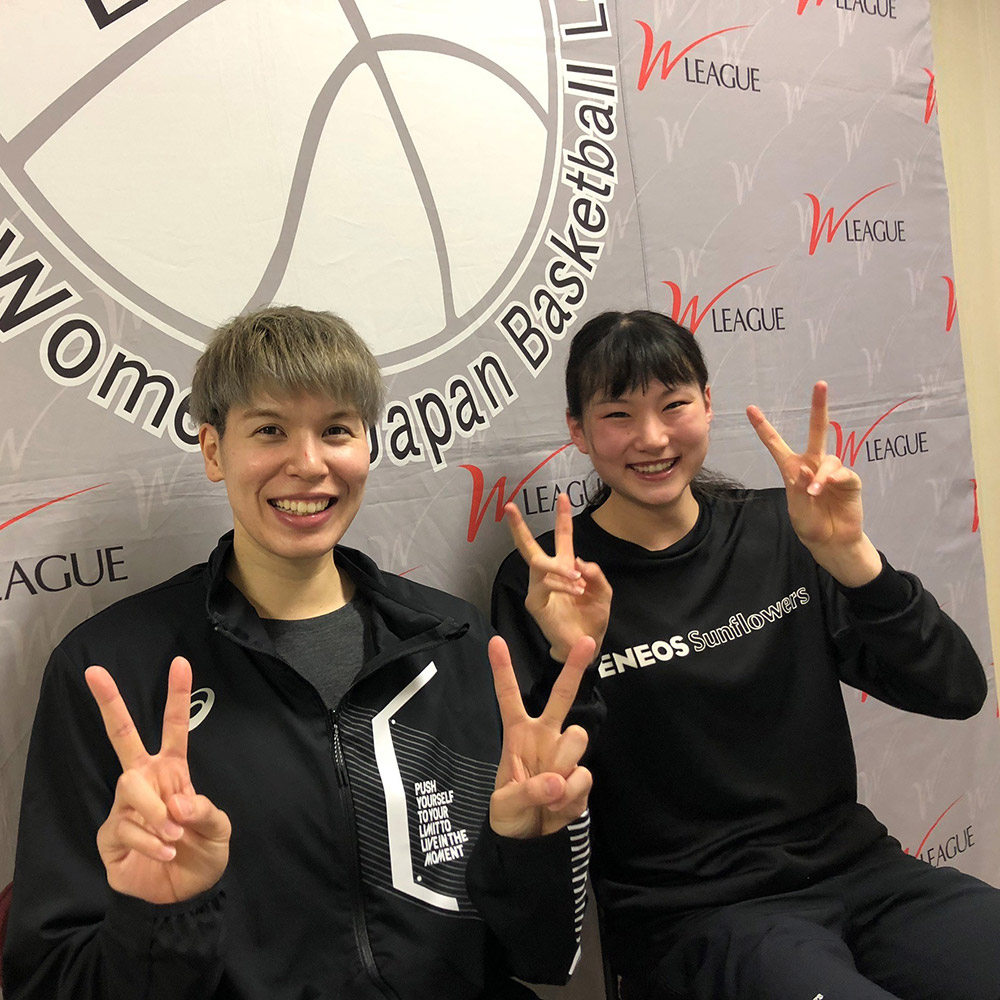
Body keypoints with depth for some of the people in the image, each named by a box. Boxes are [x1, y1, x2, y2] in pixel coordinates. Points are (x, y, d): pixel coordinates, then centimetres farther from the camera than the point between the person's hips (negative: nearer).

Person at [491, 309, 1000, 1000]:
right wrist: (568, 665, -26)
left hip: (854, 866, 5)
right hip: (692, 915, -4)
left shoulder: (777, 530, 3)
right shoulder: (546, 581, -7)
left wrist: (849, 557, -17)